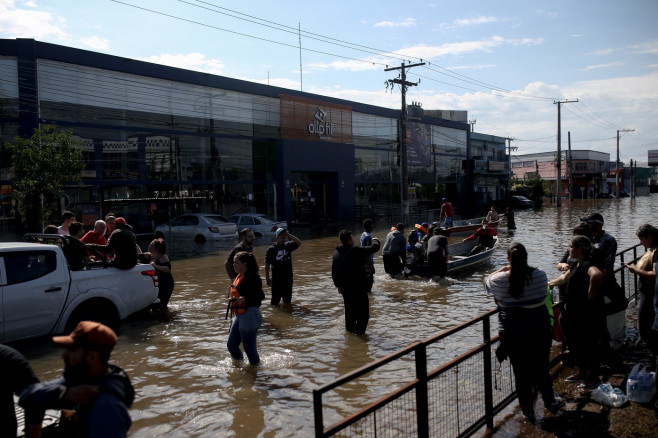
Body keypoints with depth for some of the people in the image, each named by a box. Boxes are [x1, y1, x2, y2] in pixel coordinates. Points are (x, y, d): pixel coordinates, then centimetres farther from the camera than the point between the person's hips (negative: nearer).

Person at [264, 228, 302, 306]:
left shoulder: (288, 246, 3)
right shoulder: (271, 249, -8)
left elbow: (299, 243, -9)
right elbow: (267, 265, -6)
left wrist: (289, 235, -14)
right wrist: (267, 278, -8)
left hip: (288, 278, 4)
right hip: (276, 279, -4)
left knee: (287, 301, 17)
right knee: (275, 302, 4)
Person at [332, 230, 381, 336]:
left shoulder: (336, 253, 4)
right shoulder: (356, 251, -19)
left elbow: (334, 273, 12)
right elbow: (374, 248, -11)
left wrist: (338, 285, 24)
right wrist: (375, 241, 12)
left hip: (345, 287, 7)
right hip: (359, 287, -7)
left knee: (349, 309, 22)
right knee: (363, 311, 4)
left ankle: (350, 328, 34)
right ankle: (359, 331, 4)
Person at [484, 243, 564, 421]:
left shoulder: (500, 279, -14)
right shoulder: (539, 275, -12)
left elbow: (487, 282, 8)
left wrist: (502, 270, 16)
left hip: (512, 334, -1)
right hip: (540, 331, 1)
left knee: (520, 372, 12)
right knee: (541, 369, 20)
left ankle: (528, 411, 23)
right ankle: (550, 402, 38)